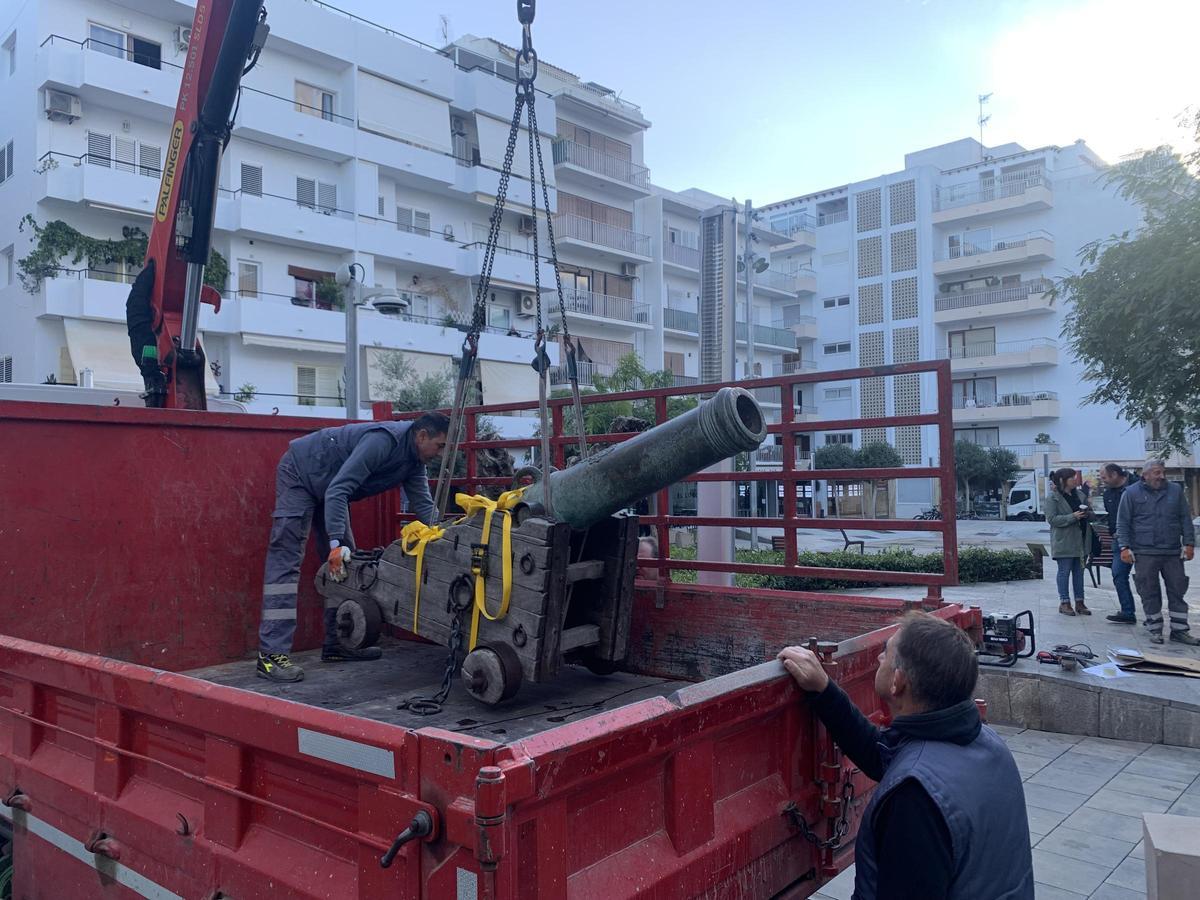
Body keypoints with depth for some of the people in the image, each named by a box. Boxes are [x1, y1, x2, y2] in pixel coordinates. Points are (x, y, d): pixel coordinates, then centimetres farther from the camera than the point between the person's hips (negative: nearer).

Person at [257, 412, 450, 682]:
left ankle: (338, 644, 12)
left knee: (345, 563, 7)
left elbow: (423, 505, -3)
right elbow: (338, 489, -35)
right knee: (286, 560, -15)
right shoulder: (385, 440, -31)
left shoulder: (414, 461, -3)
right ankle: (271, 654, -20)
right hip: (300, 473, -10)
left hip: (330, 488, 10)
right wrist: (336, 543, -40)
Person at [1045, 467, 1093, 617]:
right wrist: (1073, 517, -23)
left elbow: (1090, 512, 19)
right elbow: (1052, 519, -15)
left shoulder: (1079, 494, 12)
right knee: (1064, 571, -1)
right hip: (1064, 541, -6)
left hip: (1080, 540, 6)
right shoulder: (1052, 497, -8)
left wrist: (1087, 513, -5)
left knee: (1079, 571, 11)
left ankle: (1079, 602, 18)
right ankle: (1064, 603, 7)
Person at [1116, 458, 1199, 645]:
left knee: (1177, 591, 6)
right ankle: (1155, 630, 13)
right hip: (1145, 554, -3)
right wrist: (1125, 547, -6)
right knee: (1149, 594, 3)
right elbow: (1123, 522, 1)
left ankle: (1179, 630, 14)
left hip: (1173, 553, 3)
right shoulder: (1132, 493, 1)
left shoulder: (1176, 490, 9)